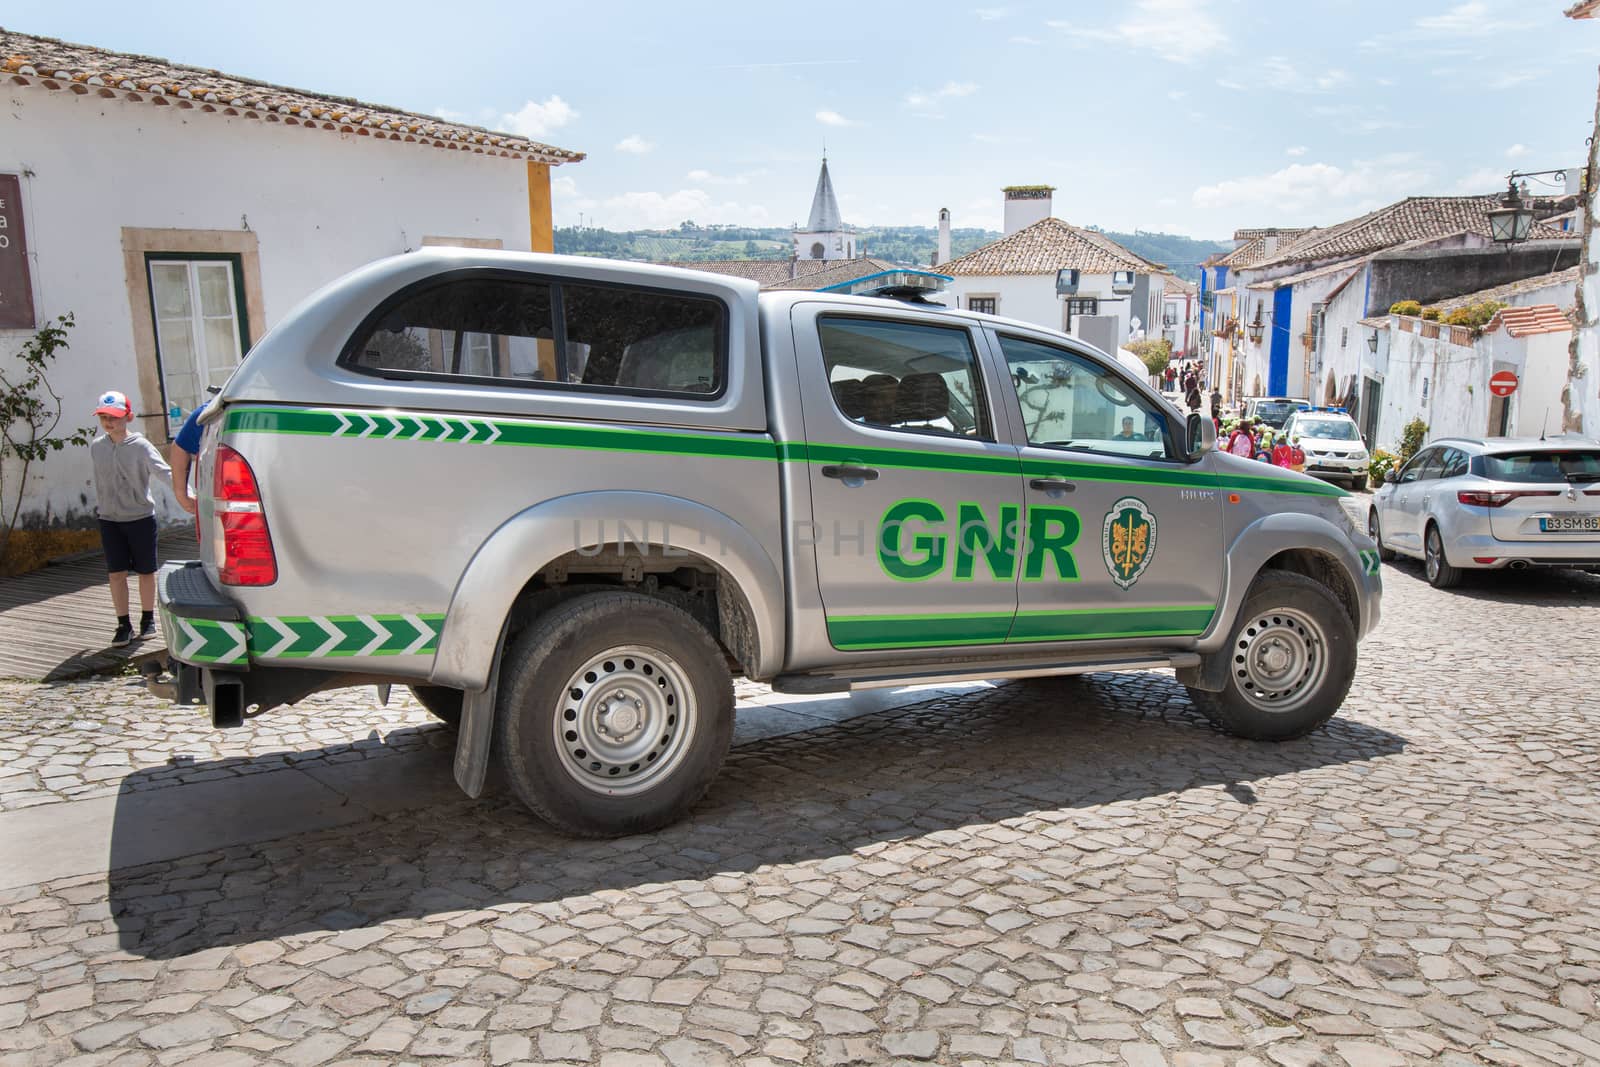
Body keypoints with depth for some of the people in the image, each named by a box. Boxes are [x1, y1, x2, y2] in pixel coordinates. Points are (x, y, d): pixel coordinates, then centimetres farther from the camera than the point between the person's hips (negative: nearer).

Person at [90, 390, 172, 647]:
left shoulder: (140, 446, -11)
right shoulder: (96, 447, 2)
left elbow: (165, 472, -22)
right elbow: (99, 480, 15)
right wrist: (99, 506, 18)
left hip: (141, 517, -3)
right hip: (109, 520, 3)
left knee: (146, 571, 7)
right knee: (116, 573, 2)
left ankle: (147, 619, 23)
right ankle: (124, 624, 11)